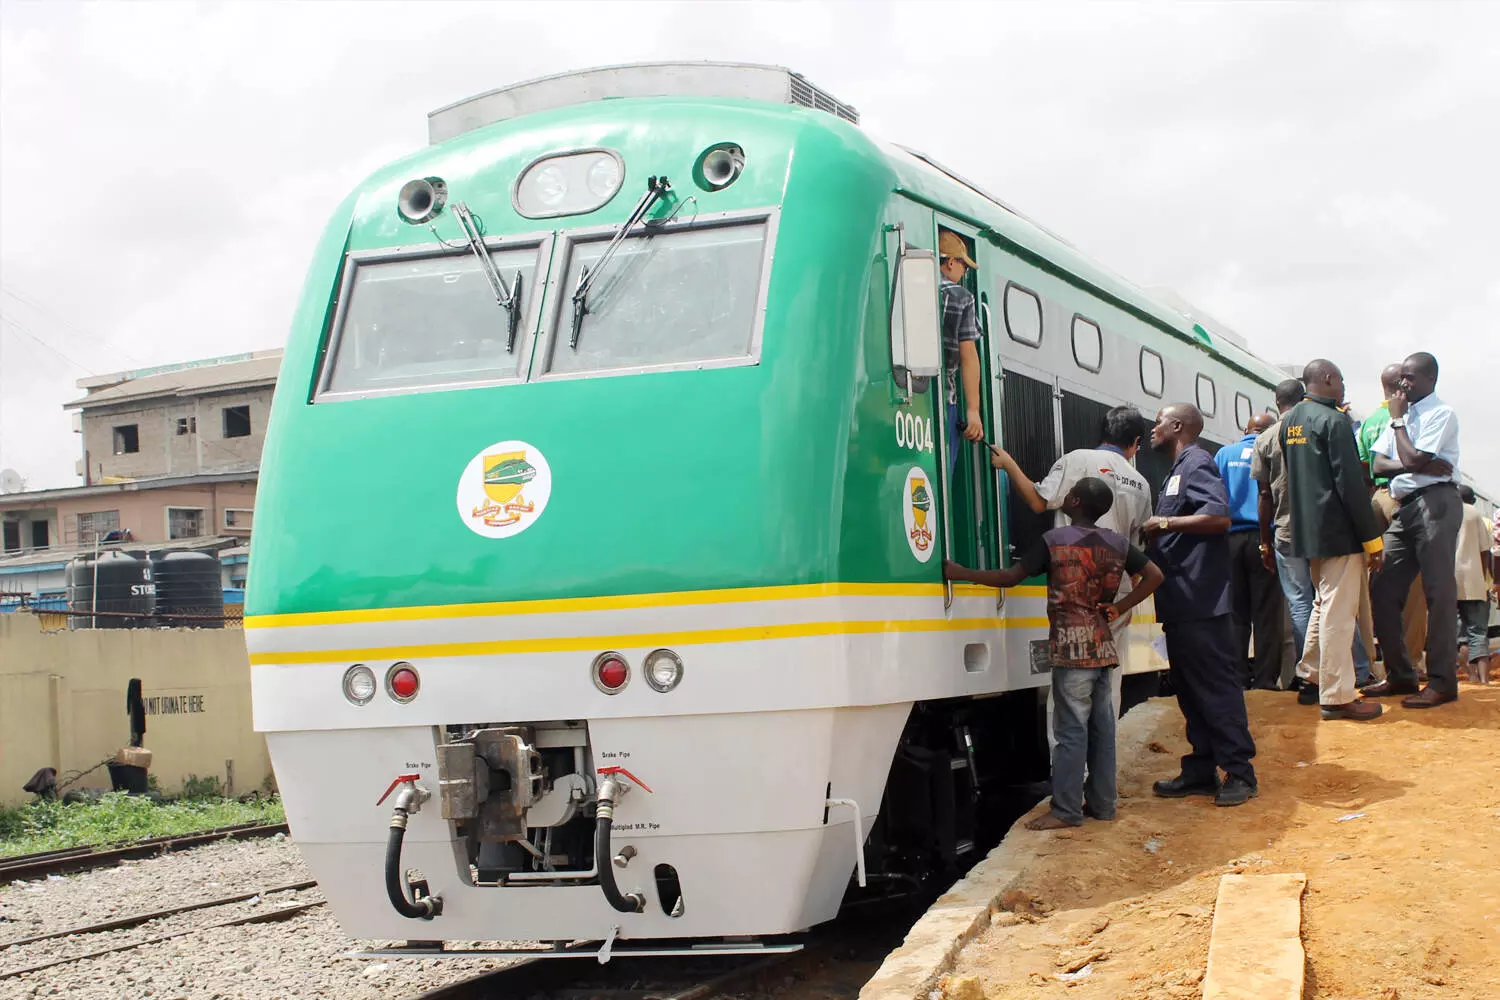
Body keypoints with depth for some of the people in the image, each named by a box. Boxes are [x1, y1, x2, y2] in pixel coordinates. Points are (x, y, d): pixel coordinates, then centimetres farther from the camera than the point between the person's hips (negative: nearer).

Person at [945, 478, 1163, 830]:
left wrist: (962, 573, 1)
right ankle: (1102, 802, 15)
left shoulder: (1054, 540, -8)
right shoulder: (1118, 543, 7)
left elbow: (1011, 577, -7)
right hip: (1103, 646, 6)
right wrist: (1118, 608, 7)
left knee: (1071, 729, -5)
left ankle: (1066, 810, -4)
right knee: (1101, 726, 10)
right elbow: (1154, 576, 7)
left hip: (1072, 648, -6)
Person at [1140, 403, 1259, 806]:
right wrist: (1153, 533, 11)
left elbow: (1219, 516, -22)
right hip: (1180, 603, 10)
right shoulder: (1177, 471, 22)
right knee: (1189, 687, 11)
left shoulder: (1197, 463, -7)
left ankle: (1240, 773, -5)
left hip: (1201, 602, -10)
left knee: (1217, 686, -8)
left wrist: (1165, 523, -17)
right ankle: (1201, 770, 15)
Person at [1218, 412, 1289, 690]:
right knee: (1266, 613, 1)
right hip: (1264, 539, -2)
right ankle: (1265, 679, 0)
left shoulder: (1225, 454, 8)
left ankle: (1237, 677, 3)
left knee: (1235, 613, 6)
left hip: (1231, 539, 2)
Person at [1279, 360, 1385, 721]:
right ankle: (1337, 697, -7)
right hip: (1338, 530, -9)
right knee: (1338, 611, -7)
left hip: (1306, 529, 9)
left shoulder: (1290, 420, 12)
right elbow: (1350, 482, -17)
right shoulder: (1334, 421, -14)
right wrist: (1372, 537, -14)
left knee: (1323, 604, 21)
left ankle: (1310, 680, 26)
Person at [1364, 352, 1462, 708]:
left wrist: (1397, 420, -2)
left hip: (1435, 502, -8)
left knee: (1439, 592, -7)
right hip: (1404, 507, 8)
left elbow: (1412, 459, -15)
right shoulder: (1401, 415, 19)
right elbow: (1378, 465, 7)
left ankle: (1442, 681, -4)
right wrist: (1420, 466, -9)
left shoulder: (1441, 414, -4)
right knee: (1383, 591, 5)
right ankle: (1400, 674, 14)